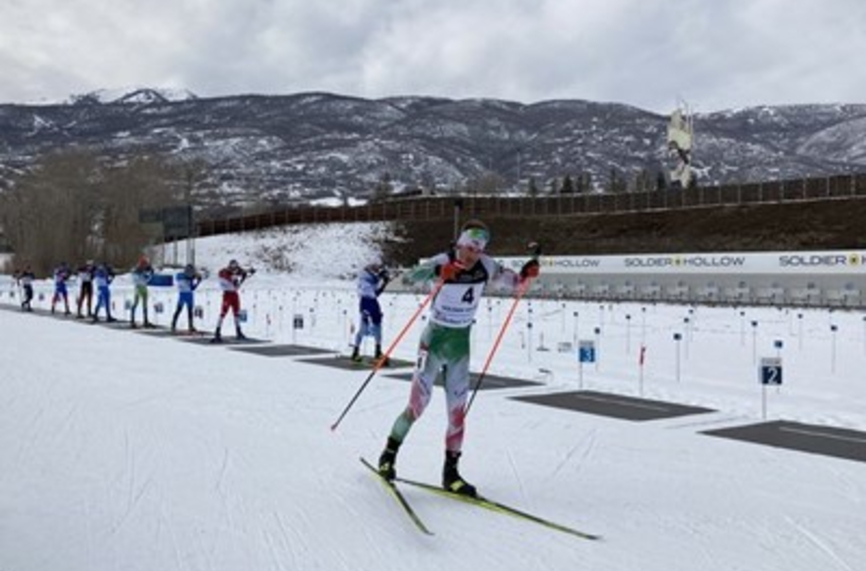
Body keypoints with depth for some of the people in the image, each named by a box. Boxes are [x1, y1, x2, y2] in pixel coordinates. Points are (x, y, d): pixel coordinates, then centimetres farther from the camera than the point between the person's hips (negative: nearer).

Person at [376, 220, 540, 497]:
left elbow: (511, 282, 10)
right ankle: (389, 453, 17)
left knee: (458, 410, 4)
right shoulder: (443, 262, -17)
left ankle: (450, 471, 15)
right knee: (417, 404, -7)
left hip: (461, 344, 4)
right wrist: (437, 271, -51)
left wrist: (525, 274, -13)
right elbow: (410, 277, -32)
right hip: (435, 339, -4)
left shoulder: (486, 266, -5)